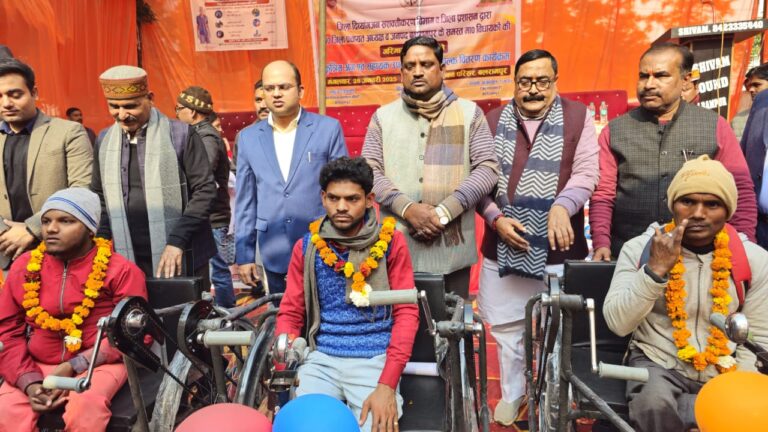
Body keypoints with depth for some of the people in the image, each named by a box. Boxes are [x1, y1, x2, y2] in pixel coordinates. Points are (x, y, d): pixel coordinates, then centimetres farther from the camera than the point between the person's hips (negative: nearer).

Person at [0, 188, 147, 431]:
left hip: (97, 365, -3)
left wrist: (74, 366, -15)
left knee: (84, 411, -32)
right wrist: (29, 381, -9)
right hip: (36, 367, 3)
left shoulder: (120, 270, -5)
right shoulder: (23, 267, 7)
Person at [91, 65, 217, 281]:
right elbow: (100, 197, 15)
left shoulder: (181, 134, -6)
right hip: (127, 261, 4)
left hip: (180, 259, -3)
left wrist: (178, 241, -14)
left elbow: (205, 190, -8)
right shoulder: (104, 140, 8)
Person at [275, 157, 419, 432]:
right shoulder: (306, 247, 6)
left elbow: (407, 312, -5)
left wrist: (387, 384, -15)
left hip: (374, 358, -2)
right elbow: (290, 314, 8)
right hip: (322, 358, 2)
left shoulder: (391, 242, -2)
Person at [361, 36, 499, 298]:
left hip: (452, 251, 0)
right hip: (396, 249, 1)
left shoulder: (469, 112, 5)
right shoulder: (383, 116, 9)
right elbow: (369, 171, 2)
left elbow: (488, 168, -2)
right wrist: (407, 208, -14)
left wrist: (444, 211, -13)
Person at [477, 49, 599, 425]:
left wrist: (561, 206, -24)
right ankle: (512, 395, 33)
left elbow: (586, 171, -7)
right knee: (506, 327, 12)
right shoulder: (493, 120, 8)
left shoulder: (577, 116, 3)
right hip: (503, 247, 2)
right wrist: (496, 218, -10)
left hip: (559, 248, -1)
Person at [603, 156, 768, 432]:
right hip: (658, 363, -2)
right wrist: (656, 269, -22)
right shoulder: (639, 249, -5)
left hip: (725, 372, 2)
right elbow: (618, 324, -13)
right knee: (655, 404, -32)